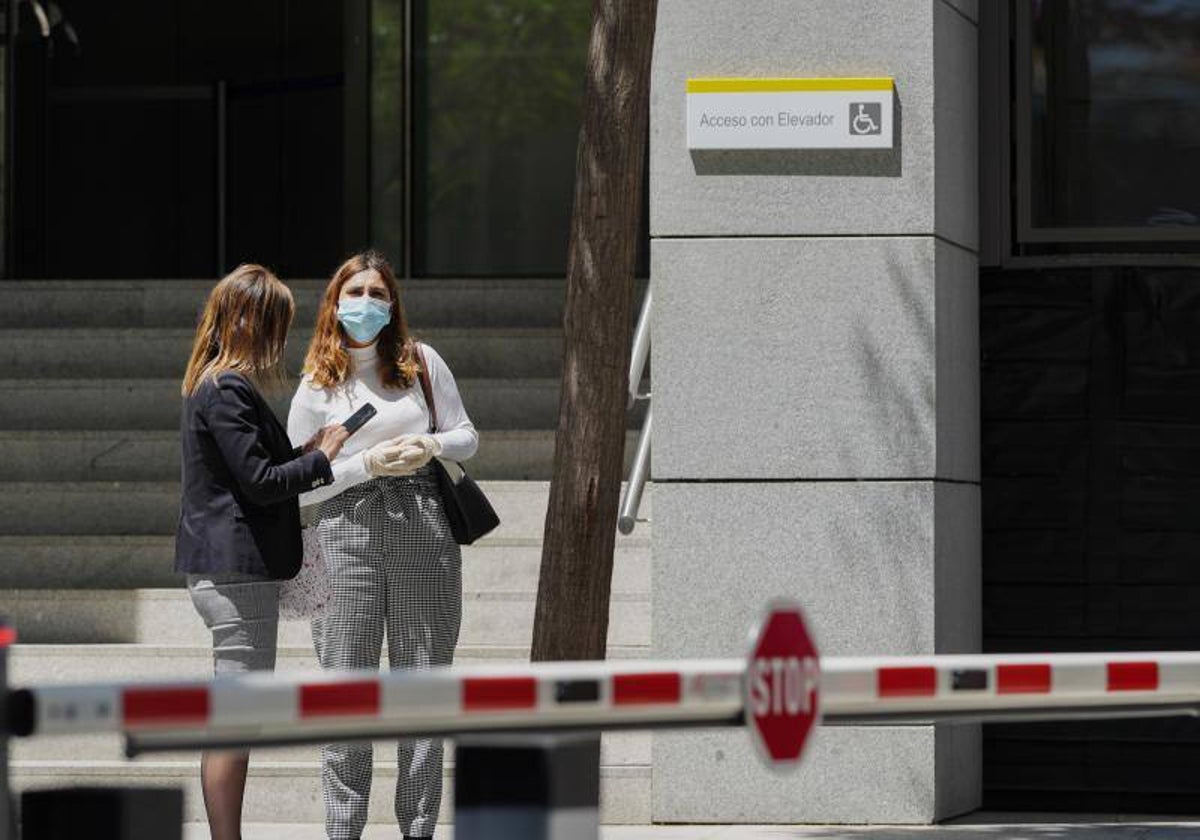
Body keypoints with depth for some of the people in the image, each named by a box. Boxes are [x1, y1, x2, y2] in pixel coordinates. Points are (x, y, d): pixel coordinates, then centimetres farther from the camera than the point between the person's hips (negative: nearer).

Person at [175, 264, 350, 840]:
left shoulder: (213, 385, 17)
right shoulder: (227, 390, -15)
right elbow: (259, 482, -18)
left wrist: (305, 451, 11)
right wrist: (321, 459, -5)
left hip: (230, 569, 11)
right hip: (236, 567, -11)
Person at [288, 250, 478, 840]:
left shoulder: (421, 363, 9)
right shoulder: (316, 387, 5)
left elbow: (466, 435, 15)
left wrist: (431, 446, -7)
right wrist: (369, 463, -10)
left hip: (424, 531, 1)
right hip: (348, 534, -1)